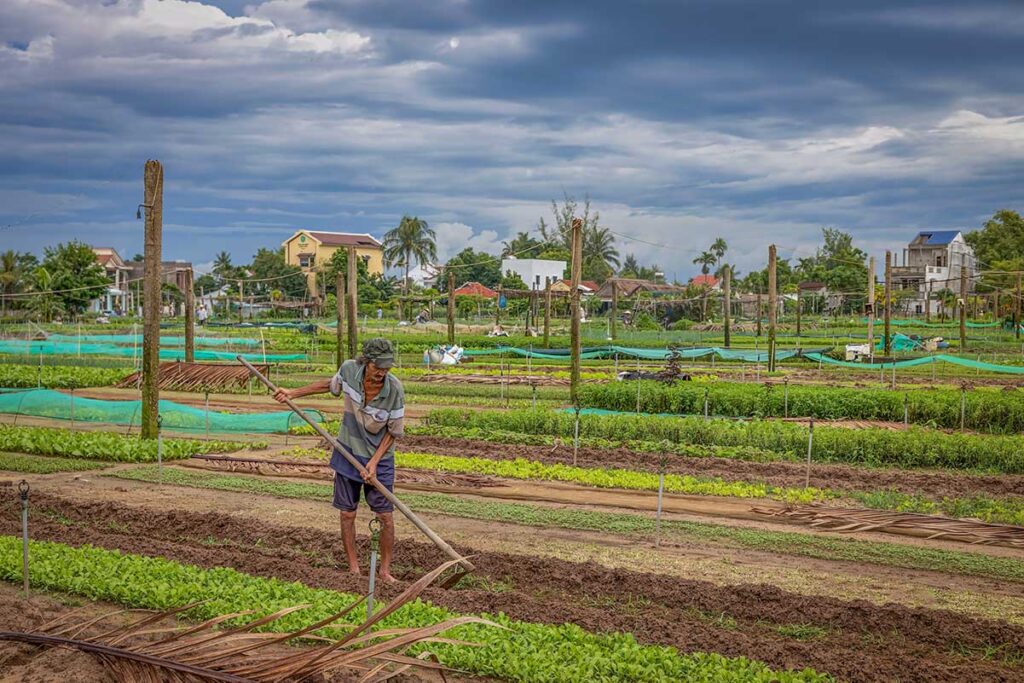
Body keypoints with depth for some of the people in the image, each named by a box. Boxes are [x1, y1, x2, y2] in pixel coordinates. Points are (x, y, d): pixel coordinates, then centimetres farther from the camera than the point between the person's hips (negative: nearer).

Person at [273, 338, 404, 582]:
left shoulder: (395, 390, -24)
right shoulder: (349, 370, -17)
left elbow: (393, 432, -12)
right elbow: (330, 385, 8)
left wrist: (374, 461, -18)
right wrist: (293, 393, 10)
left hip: (380, 458, -2)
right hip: (348, 452, 2)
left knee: (386, 517, 0)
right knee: (347, 513, 7)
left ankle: (385, 570, 16)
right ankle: (354, 568, 20)